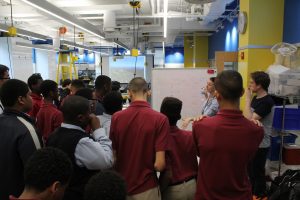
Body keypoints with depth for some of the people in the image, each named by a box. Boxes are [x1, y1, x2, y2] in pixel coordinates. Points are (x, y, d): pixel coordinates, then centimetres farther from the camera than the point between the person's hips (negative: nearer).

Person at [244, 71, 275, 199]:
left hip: (260, 144, -9)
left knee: (258, 172, 7)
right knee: (251, 170, 21)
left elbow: (250, 120, -29)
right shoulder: (256, 98, 5)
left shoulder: (267, 101, -23)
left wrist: (247, 99, -24)